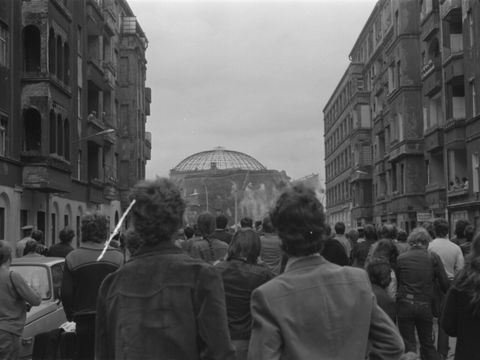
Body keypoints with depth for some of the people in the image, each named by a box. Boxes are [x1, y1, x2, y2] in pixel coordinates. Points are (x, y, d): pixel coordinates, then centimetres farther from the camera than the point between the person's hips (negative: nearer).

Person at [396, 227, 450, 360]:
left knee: (408, 344, 8)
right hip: (425, 305, 1)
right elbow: (444, 283, -3)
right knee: (428, 343, 17)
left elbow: (396, 281, 0)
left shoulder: (401, 258, -3)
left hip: (405, 304, -1)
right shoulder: (433, 258, -4)